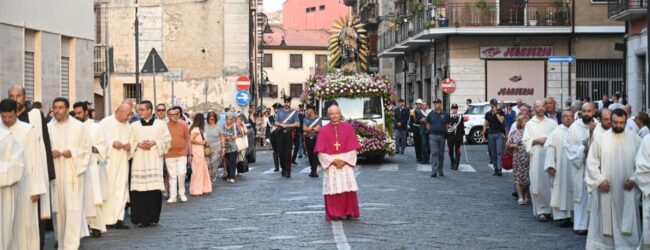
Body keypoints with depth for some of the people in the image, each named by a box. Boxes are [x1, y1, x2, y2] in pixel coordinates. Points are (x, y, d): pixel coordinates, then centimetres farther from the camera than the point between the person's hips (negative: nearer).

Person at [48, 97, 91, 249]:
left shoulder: (78, 126, 0)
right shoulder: (48, 127, 5)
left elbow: (86, 148, 4)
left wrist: (72, 152, -13)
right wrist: (50, 152, -10)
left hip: (73, 172, -2)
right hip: (55, 172, 3)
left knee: (73, 208, -8)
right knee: (58, 207, 7)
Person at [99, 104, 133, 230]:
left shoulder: (128, 126, 14)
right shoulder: (106, 123, -4)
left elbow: (133, 142, 20)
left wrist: (129, 146, -2)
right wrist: (112, 143, -18)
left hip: (122, 162, 5)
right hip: (109, 162, -5)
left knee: (121, 189, 1)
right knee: (108, 190, -4)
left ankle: (119, 219, 2)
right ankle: (107, 220, 0)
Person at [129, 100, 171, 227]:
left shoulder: (160, 124, 8)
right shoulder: (134, 126, 11)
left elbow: (167, 140, 6)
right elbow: (130, 142, 10)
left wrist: (154, 142, -9)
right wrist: (138, 144, -9)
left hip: (155, 161, -1)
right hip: (139, 162, 1)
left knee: (154, 189, -7)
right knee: (138, 190, -6)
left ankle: (152, 218, 2)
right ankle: (139, 218, -1)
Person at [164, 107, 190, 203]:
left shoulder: (183, 125, -1)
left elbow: (188, 139, 4)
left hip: (181, 154, -1)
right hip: (169, 155, 1)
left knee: (181, 173, -10)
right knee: (172, 176, 5)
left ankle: (182, 193, 8)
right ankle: (173, 196, 10)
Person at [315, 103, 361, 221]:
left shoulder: (348, 128, 3)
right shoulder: (324, 130, 2)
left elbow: (352, 149, 1)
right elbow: (321, 152, -1)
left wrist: (345, 160, -11)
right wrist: (333, 161, -12)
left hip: (346, 164, 0)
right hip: (330, 164, 0)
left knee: (347, 188, -3)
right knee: (333, 189, -2)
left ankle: (349, 212, 6)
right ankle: (335, 214, 4)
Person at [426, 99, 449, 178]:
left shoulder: (445, 115, 4)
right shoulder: (431, 114, 3)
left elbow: (447, 125, 12)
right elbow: (428, 124, 11)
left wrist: (445, 131, 3)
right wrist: (430, 131, 3)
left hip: (442, 136, 2)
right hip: (433, 136, -2)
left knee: (441, 154, 10)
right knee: (434, 153, -10)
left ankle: (440, 170, 22)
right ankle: (434, 171, -14)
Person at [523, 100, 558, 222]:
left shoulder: (552, 123, 12)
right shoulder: (530, 124, 9)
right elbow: (526, 141, 4)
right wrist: (537, 140, -9)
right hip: (536, 157, -1)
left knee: (550, 183, -1)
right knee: (538, 184, -6)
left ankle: (549, 209, 7)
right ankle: (542, 210, -1)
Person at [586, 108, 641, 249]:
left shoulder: (634, 139, 1)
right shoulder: (601, 139, -1)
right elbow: (592, 162, 1)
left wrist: (634, 179, -8)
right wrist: (600, 180, -9)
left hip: (627, 190, 0)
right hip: (605, 190, 0)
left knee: (627, 222, 2)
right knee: (605, 221, 6)